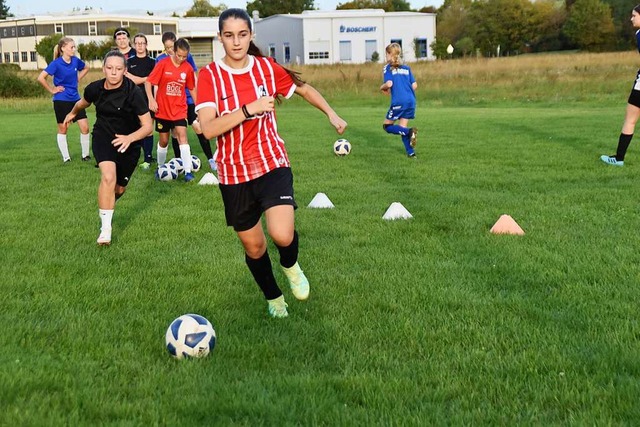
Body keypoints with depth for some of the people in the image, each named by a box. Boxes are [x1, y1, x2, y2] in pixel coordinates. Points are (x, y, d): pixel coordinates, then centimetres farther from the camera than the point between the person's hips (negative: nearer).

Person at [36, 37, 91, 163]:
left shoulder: (76, 61, 0)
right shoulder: (56, 63, -14)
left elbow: (85, 68, 23)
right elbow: (41, 78, -19)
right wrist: (52, 90, -12)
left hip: (75, 99, 5)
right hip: (61, 100, -5)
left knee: (85, 127, -1)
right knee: (63, 129, 6)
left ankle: (85, 155, 12)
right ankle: (66, 157, 15)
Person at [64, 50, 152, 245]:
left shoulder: (133, 92, -24)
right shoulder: (95, 88, -12)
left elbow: (148, 125, -24)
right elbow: (83, 103, 14)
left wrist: (130, 138, -42)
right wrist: (72, 113, 34)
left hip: (128, 143, 0)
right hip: (103, 137, 1)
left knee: (119, 188, 12)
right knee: (108, 177, -25)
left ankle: (106, 205, 51)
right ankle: (105, 229, -17)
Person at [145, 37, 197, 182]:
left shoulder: (188, 68, -3)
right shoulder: (163, 64, -11)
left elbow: (192, 88, 9)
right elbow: (148, 82, -9)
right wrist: (151, 100, -20)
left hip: (179, 109, 1)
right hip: (163, 110, 0)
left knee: (182, 136, -15)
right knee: (163, 140, 11)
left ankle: (188, 171, -17)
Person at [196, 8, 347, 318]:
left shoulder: (267, 68, -3)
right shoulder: (209, 76, -10)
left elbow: (304, 88, 17)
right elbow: (208, 129, -23)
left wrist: (332, 114, 12)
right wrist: (250, 109, -30)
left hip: (272, 165, 0)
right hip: (233, 174, 0)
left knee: (282, 235, -23)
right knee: (253, 246, 13)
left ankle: (291, 266, 14)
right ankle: (273, 298, 41)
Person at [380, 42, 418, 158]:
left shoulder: (387, 68, 0)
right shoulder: (406, 68, 16)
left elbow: (389, 84, -14)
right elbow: (414, 85, 13)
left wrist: (382, 88, 7)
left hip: (398, 102, -6)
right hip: (411, 101, 6)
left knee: (387, 125, 7)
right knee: (402, 128, 14)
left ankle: (409, 132, -17)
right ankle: (410, 152, 1)